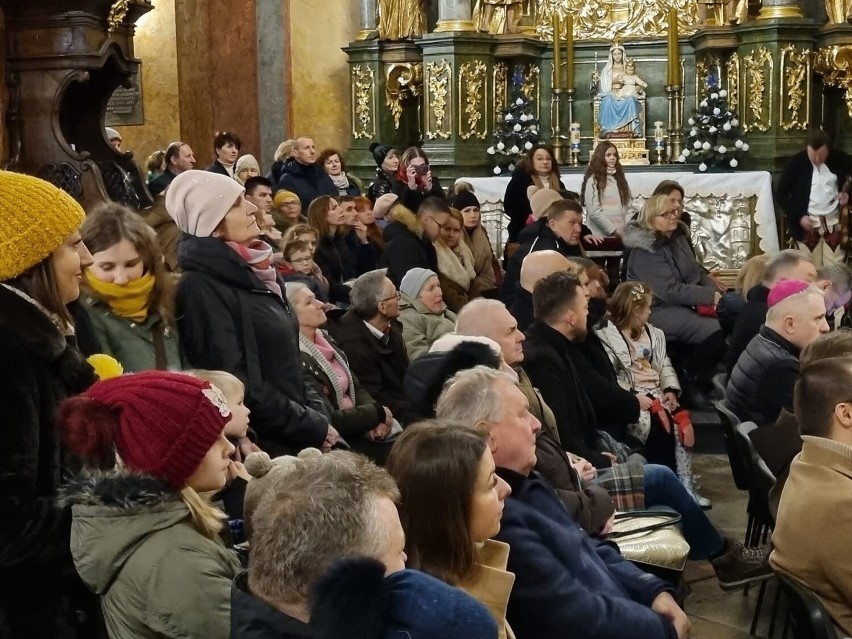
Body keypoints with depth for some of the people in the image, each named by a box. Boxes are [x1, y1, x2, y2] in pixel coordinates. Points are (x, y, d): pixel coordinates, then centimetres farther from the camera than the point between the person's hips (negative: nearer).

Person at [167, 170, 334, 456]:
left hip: (293, 440, 8)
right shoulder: (201, 289, -15)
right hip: (262, 446, -8)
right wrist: (312, 427, -15)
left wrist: (318, 413, 2)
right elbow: (234, 383, -21)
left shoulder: (253, 272, 11)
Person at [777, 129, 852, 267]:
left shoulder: (839, 158, -3)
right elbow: (780, 195, -4)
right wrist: (799, 216, -12)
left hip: (834, 221, 2)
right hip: (807, 223, -2)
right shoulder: (795, 163, -8)